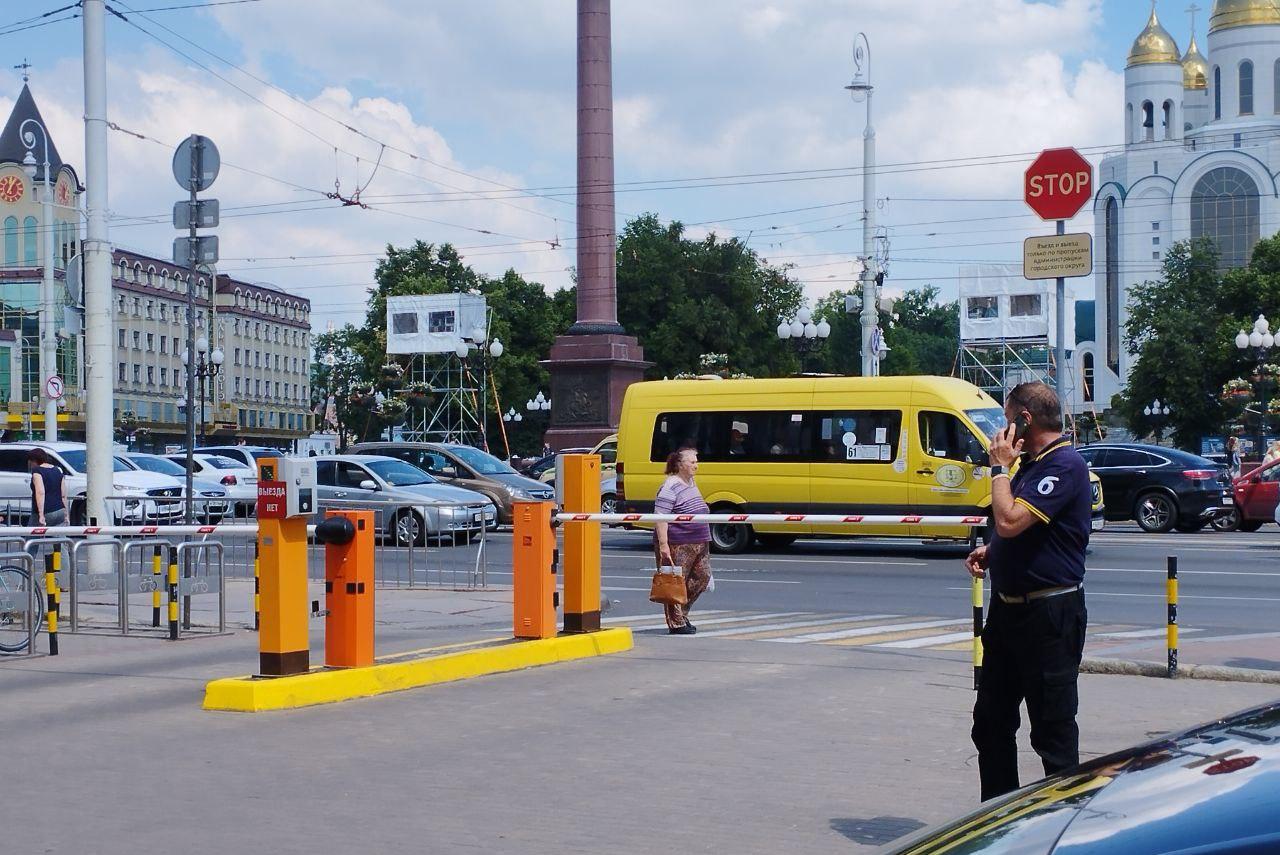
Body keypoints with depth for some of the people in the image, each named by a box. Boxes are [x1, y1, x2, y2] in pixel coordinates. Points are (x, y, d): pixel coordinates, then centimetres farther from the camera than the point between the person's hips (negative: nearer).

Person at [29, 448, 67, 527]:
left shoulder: (37, 471, -7)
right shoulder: (58, 470, 13)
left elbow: (40, 493, -20)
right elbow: (63, 496, 13)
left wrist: (41, 515, -25)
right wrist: (66, 515, 18)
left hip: (45, 513, -6)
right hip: (59, 512, 6)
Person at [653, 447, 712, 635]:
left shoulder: (691, 483, 14)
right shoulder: (670, 487, -15)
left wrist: (704, 539, 28)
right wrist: (663, 545, -26)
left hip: (699, 543, 9)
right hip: (678, 545, -9)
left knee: (703, 577, 10)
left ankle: (682, 614, 22)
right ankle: (676, 623, 3)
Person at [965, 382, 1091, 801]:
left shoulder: (1065, 465, -17)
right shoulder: (1033, 463, 16)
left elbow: (1010, 521, -27)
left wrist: (1000, 467, -14)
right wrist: (990, 553, 10)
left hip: (1049, 613, -10)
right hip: (1009, 607, 11)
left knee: (1052, 727, -2)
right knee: (991, 719, 15)